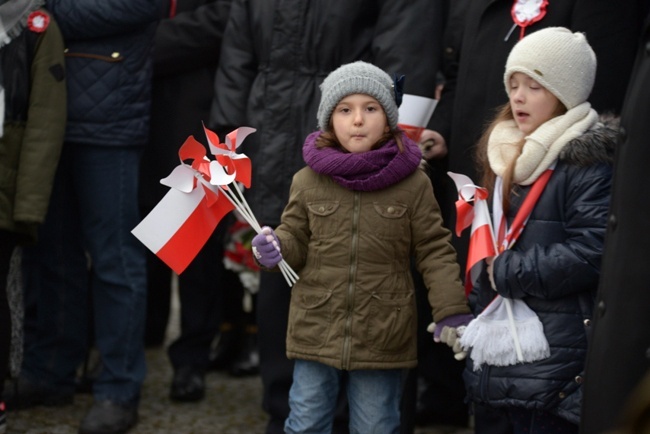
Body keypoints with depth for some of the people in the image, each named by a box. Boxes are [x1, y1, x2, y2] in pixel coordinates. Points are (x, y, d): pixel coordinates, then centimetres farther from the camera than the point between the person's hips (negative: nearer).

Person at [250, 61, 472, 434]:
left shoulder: (414, 183, -5)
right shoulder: (308, 182, -1)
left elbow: (434, 251, -3)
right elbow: (296, 241, 8)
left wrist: (452, 311, -11)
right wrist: (276, 248, -15)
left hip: (383, 338, -1)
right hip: (316, 330, 2)